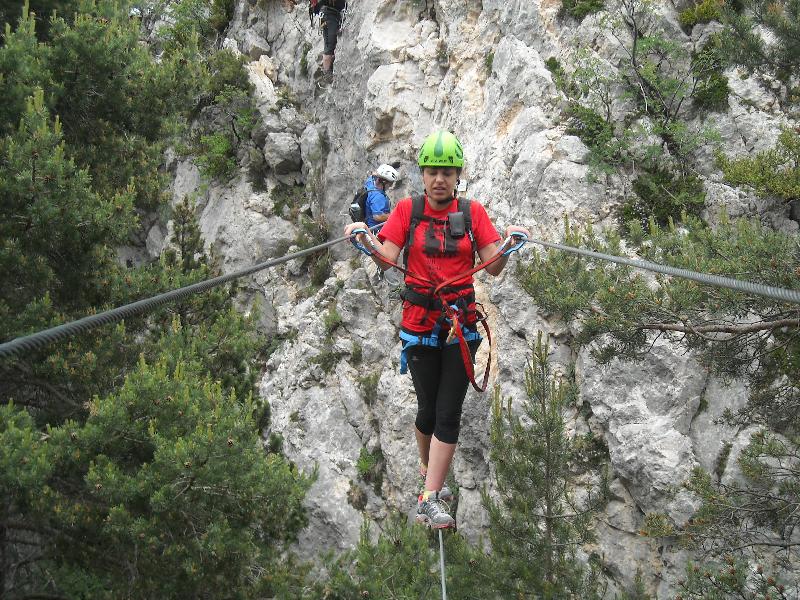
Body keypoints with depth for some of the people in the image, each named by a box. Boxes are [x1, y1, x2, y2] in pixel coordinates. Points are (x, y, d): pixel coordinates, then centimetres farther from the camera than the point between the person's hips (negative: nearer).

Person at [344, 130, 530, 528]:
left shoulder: (473, 212, 3)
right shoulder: (407, 209, 2)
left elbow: (493, 268, -2)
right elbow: (387, 259, -8)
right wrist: (366, 238, -26)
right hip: (419, 324, 0)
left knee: (448, 413, -5)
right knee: (428, 409, 6)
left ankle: (429, 501, -4)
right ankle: (427, 468, 35)